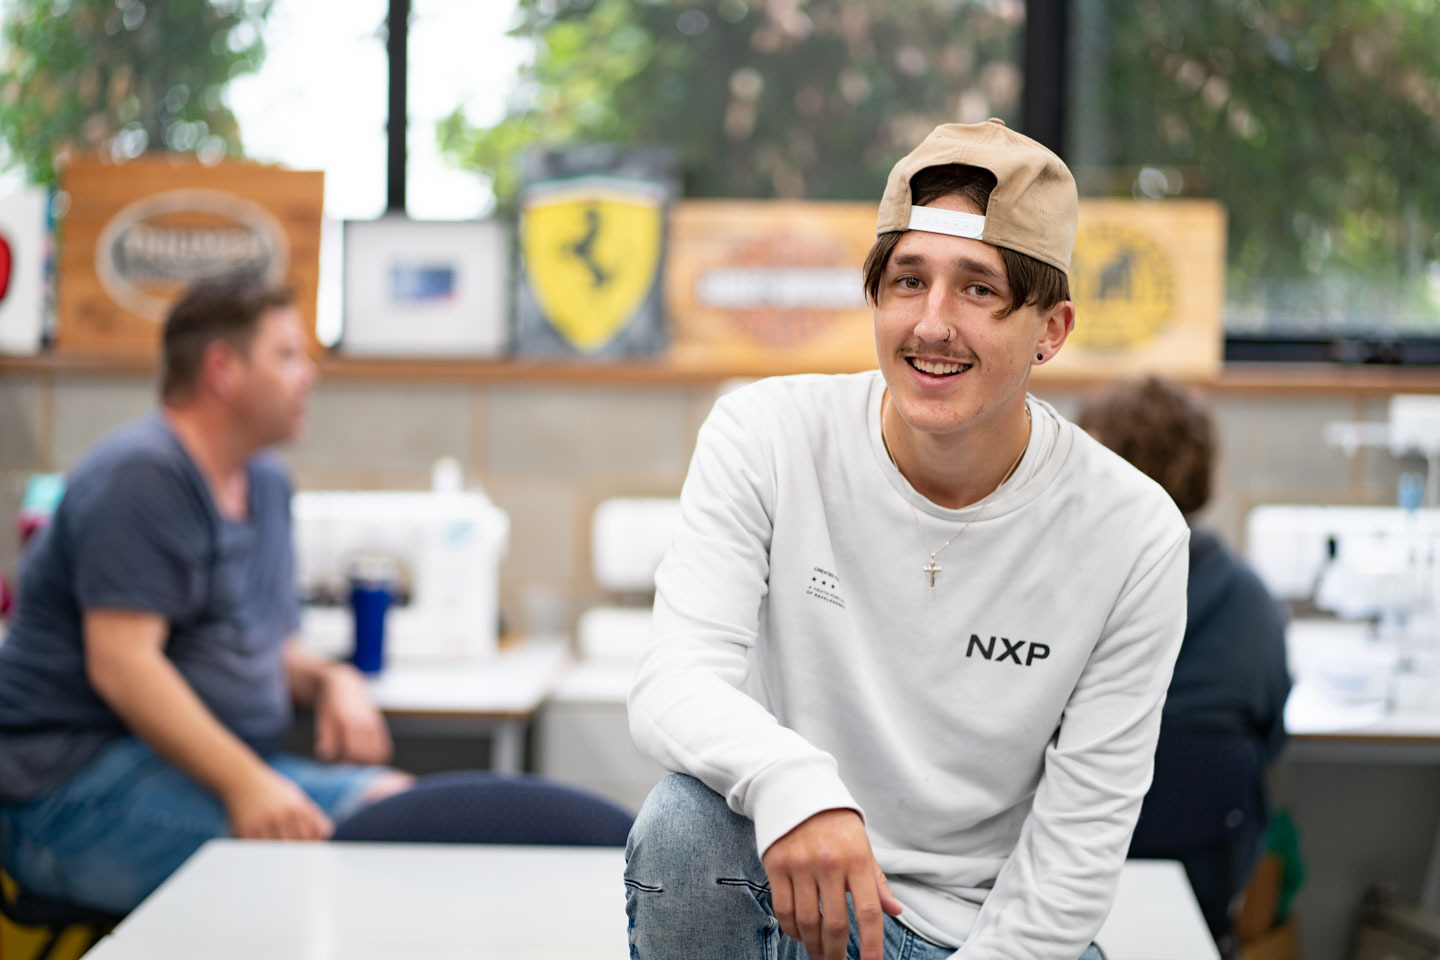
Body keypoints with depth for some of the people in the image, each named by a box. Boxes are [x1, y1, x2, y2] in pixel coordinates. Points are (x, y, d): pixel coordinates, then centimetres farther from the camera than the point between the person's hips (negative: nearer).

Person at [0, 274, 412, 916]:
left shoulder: (265, 484, 19)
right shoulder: (141, 477, -12)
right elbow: (120, 664, -22)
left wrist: (330, 681, 2)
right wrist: (243, 784, -30)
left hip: (223, 766, 9)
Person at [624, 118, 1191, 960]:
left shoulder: (1135, 536, -12)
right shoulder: (766, 437, -10)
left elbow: (1079, 848, -9)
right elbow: (673, 682, -22)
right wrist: (789, 780, -43)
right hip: (789, 892, 1)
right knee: (684, 823, -31)